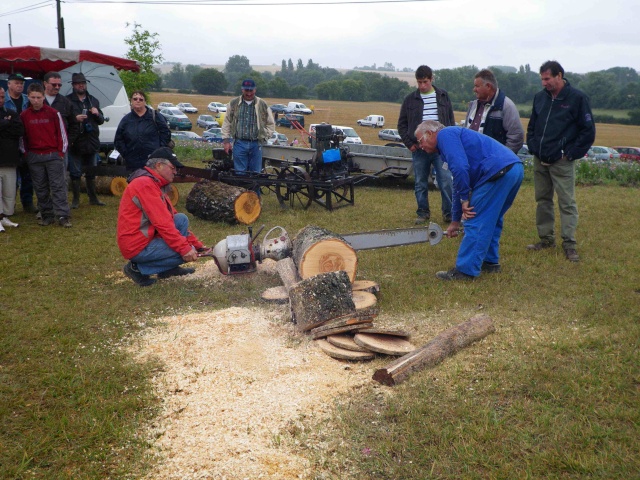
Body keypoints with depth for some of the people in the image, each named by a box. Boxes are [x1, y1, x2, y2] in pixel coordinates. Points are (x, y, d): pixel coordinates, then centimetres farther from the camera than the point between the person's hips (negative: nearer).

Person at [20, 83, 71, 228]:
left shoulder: (53, 113, -2)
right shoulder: (24, 115, 5)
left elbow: (61, 132, 1)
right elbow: (22, 136, 12)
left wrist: (61, 151, -2)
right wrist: (26, 153, 6)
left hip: (53, 155, -3)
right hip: (34, 157, 3)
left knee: (58, 186, -5)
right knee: (40, 188, 7)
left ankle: (63, 216, -5)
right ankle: (46, 215, 16)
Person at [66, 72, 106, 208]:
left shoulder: (93, 100, 16)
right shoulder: (68, 100, -2)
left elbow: (101, 121, 18)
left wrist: (97, 114, -3)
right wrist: (75, 119, -20)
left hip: (91, 142, 5)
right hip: (75, 143, -5)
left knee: (91, 172, 13)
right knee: (75, 173, 0)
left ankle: (93, 198, 23)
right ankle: (76, 199, 9)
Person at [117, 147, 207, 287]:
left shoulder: (153, 184, 15)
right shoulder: (145, 184, -18)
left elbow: (171, 217, 17)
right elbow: (163, 223, -23)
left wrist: (197, 244, 14)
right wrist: (185, 249, -20)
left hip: (146, 238, 10)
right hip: (138, 247, -10)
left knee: (182, 219, 8)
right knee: (187, 252, -12)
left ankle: (169, 268, 11)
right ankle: (139, 268, -5)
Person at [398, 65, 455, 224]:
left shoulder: (443, 96, 7)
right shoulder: (410, 99, 5)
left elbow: (451, 121, 11)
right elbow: (402, 124, 10)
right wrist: (409, 143, -1)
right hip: (419, 149, 1)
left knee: (445, 181, -3)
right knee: (420, 183, 7)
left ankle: (449, 213, 7)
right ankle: (423, 213, 19)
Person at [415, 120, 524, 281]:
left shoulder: (445, 134, 1)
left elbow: (460, 167, -17)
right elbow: (458, 185, 34)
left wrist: (464, 199, -6)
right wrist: (455, 220, 37)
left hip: (498, 171, -10)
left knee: (476, 223, -3)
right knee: (491, 220, 23)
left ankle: (465, 270, 2)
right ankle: (490, 261, 31)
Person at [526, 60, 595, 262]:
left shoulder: (577, 98, -8)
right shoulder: (540, 97, 8)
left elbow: (588, 131, -6)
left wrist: (571, 153, -9)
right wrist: (533, 146, 6)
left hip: (562, 163, -6)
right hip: (539, 161, 6)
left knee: (567, 202, -4)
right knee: (543, 200, 11)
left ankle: (569, 244, 0)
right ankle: (546, 238, 22)